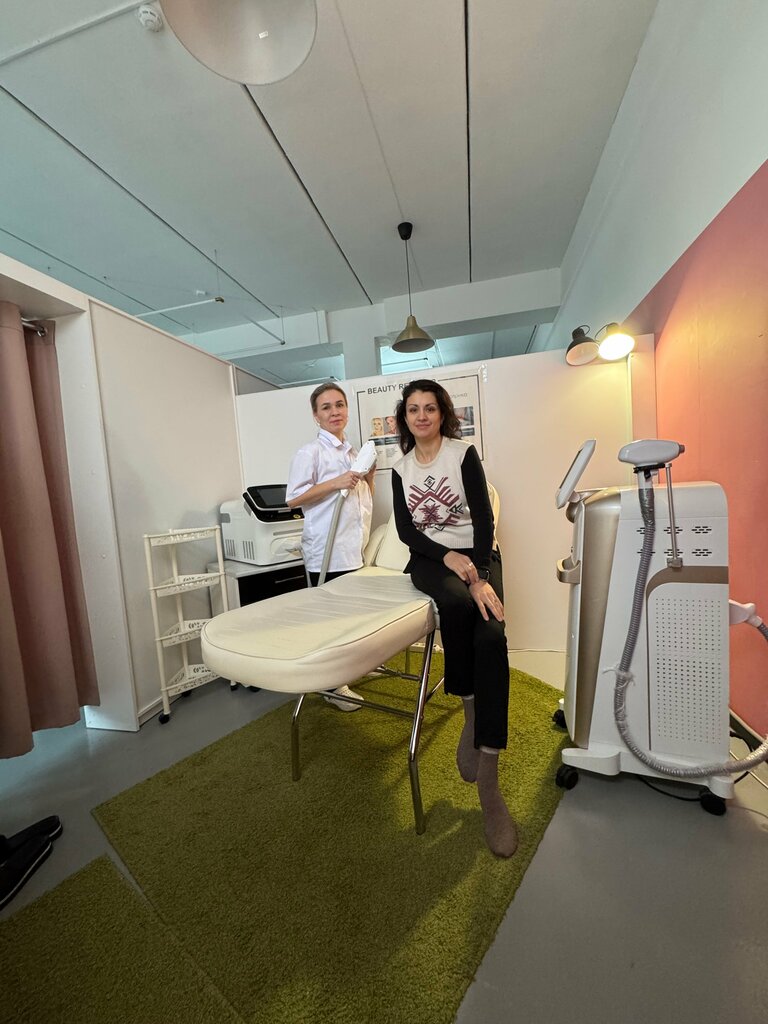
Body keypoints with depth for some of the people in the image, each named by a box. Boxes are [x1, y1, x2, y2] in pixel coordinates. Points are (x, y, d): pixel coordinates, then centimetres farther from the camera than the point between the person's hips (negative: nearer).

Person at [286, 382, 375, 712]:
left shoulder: (352, 452, 17)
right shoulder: (310, 452, -6)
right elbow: (293, 499, -13)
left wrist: (370, 474, 6)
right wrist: (335, 483, -18)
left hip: (356, 549, 7)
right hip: (327, 551, -7)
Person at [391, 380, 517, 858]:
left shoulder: (464, 452, -1)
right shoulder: (401, 468, 8)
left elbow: (484, 517, -10)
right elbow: (405, 529, 1)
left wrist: (481, 578, -21)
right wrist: (447, 556, -16)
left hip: (478, 554, -1)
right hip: (431, 559, 2)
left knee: (491, 633, -25)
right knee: (458, 603, -33)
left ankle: (488, 783, -17)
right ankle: (470, 710, -10)